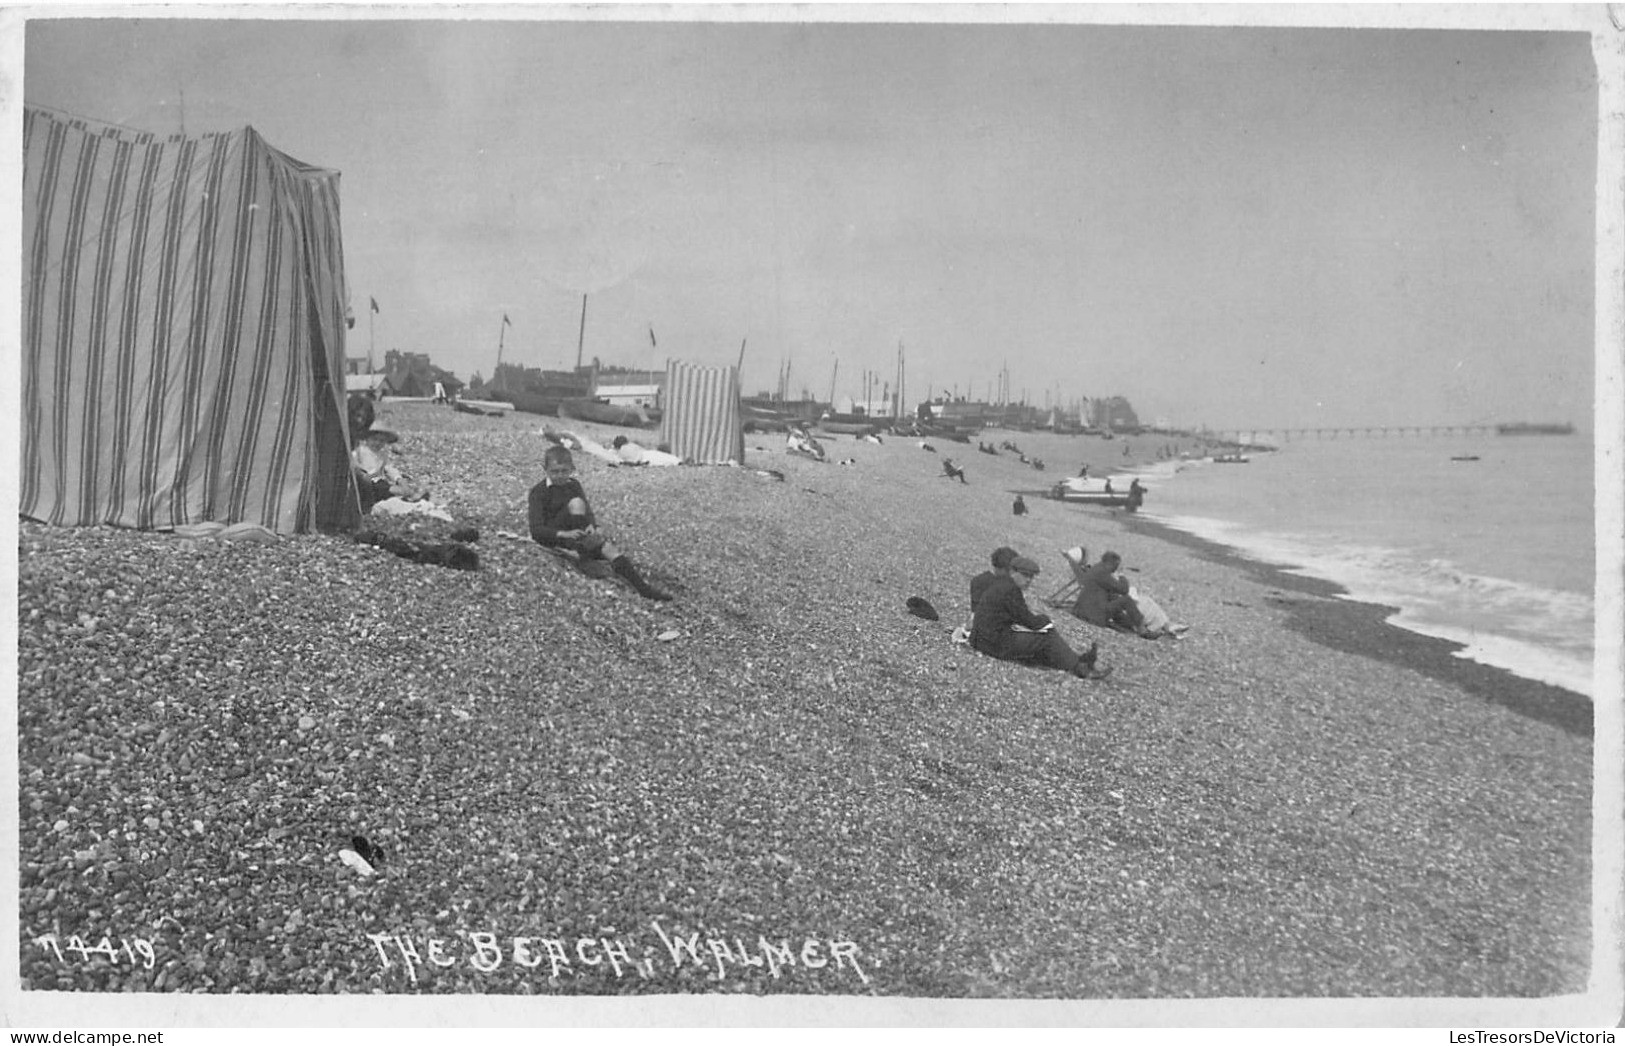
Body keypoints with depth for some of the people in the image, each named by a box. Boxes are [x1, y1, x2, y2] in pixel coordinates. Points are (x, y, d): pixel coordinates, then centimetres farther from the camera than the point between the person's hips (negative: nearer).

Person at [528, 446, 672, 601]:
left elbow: (588, 513, 1)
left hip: (573, 532, 4)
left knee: (607, 547, -28)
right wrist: (565, 534, -34)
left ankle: (643, 588, -42)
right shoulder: (538, 491, -6)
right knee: (576, 503, -28)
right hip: (552, 537, -4)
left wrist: (592, 526, -25)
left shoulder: (573, 485, 11)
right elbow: (536, 529, -17)